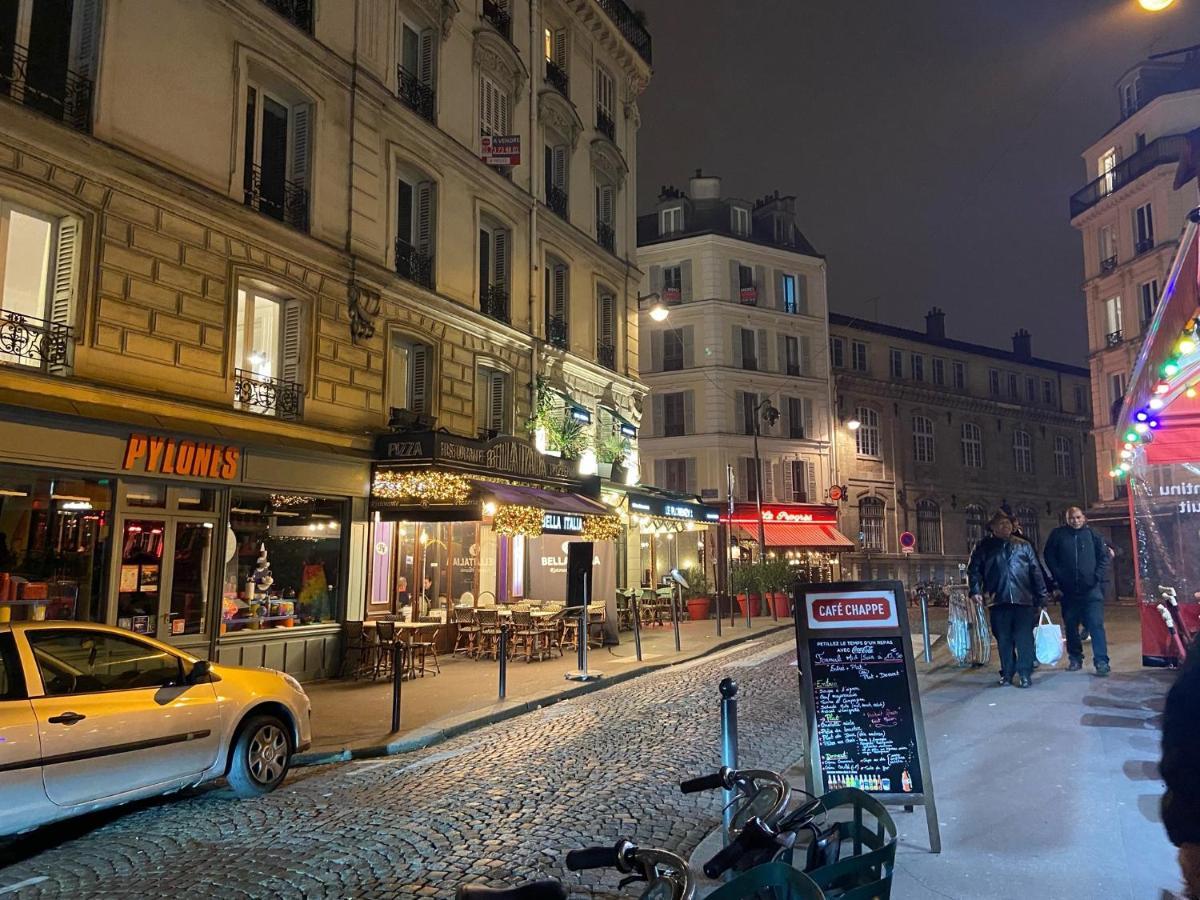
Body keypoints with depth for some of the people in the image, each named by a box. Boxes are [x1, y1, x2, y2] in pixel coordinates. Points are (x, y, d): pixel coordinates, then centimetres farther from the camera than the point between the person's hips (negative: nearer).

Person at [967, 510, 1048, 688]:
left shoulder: (1024, 546, 13)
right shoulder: (984, 547, 11)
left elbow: (1036, 571, 11)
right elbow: (974, 569, 8)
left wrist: (1041, 596, 6)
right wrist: (975, 590, -5)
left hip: (1023, 600, 0)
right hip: (998, 600, 0)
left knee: (1024, 638, -4)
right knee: (1003, 639, 6)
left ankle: (1025, 673, 3)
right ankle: (1007, 673, 16)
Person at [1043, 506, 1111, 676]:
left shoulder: (1093, 535, 4)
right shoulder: (1058, 534, 4)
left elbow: (1105, 557, 6)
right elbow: (1049, 556, 6)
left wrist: (1098, 576, -5)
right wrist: (1058, 576, -3)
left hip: (1091, 589, -2)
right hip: (1068, 590, 2)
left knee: (1096, 625, -8)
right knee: (1071, 626, 11)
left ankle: (1101, 662, -5)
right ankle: (1075, 658, 23)